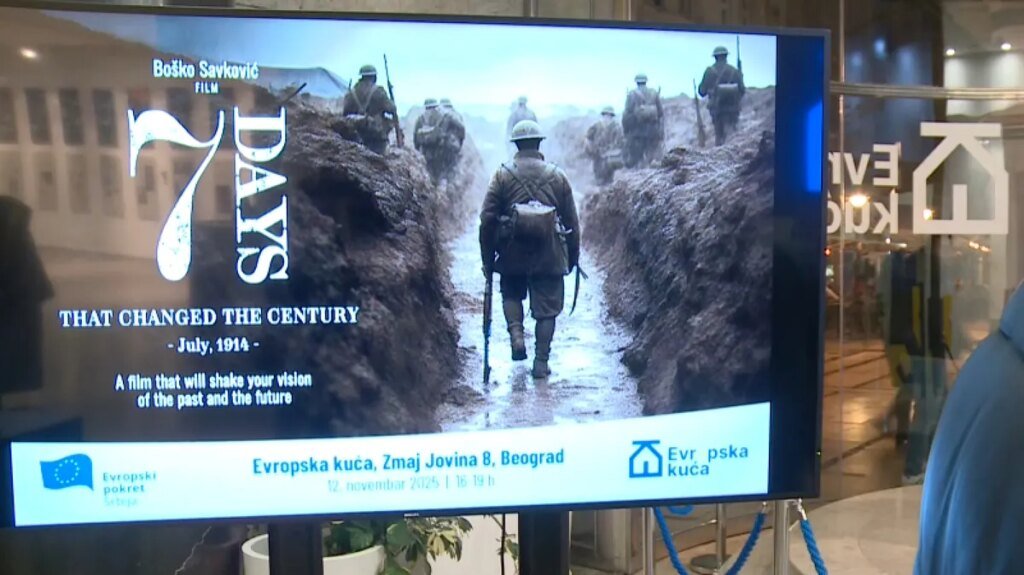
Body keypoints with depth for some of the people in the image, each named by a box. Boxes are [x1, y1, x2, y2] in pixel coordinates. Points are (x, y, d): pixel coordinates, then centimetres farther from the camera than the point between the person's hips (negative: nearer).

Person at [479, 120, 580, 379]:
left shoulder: (502, 175, -2)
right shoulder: (558, 176, 2)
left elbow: (487, 219, -4)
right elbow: (572, 222, 5)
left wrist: (487, 258, 4)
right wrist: (573, 256, 16)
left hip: (512, 254, 0)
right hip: (550, 257, 0)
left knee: (512, 294, 23)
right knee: (546, 309, 9)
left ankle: (516, 335, 1)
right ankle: (541, 362, 8)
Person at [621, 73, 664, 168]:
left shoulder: (632, 94, -1)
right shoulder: (654, 94, 10)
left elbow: (628, 114, -7)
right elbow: (661, 114, 7)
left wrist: (625, 130, 0)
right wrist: (661, 132, 10)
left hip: (637, 131, -3)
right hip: (652, 131, 3)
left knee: (632, 159, 0)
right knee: (651, 159, 3)